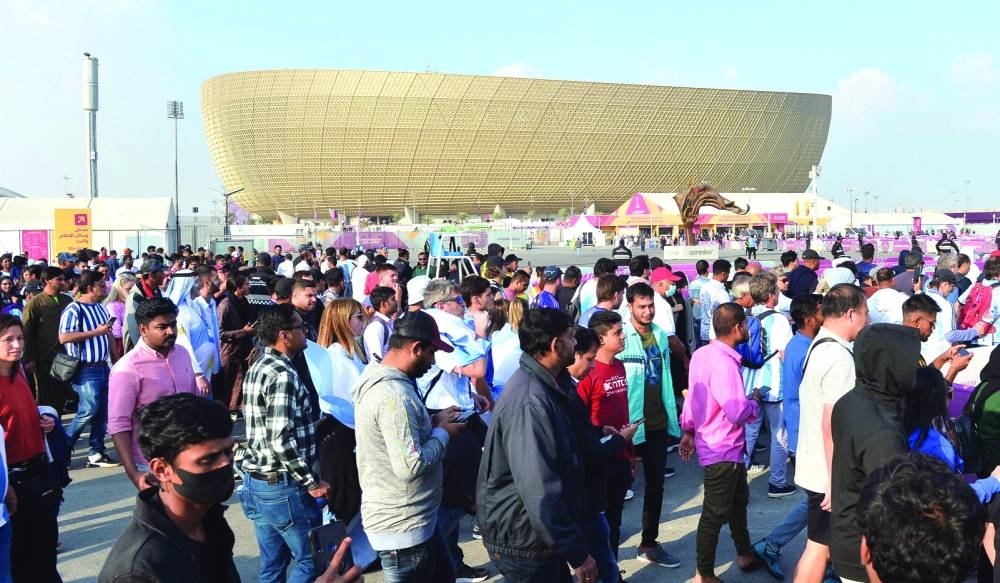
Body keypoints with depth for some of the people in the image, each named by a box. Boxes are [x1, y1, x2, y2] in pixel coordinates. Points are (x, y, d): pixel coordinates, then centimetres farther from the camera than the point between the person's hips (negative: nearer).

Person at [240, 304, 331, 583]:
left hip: (256, 481, 9)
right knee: (312, 559, 4)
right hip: (283, 486, -9)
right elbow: (281, 440, -25)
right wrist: (312, 482, -17)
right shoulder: (283, 374, -20)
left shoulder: (258, 368, 10)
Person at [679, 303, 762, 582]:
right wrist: (755, 402, -9)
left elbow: (694, 394, 9)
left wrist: (688, 430, 17)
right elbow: (738, 412, -30)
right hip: (722, 449, -10)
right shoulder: (724, 363, -29)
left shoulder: (702, 354, 0)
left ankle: (744, 554, 43)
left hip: (727, 446, 10)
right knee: (715, 513, 4)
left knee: (739, 500, 25)